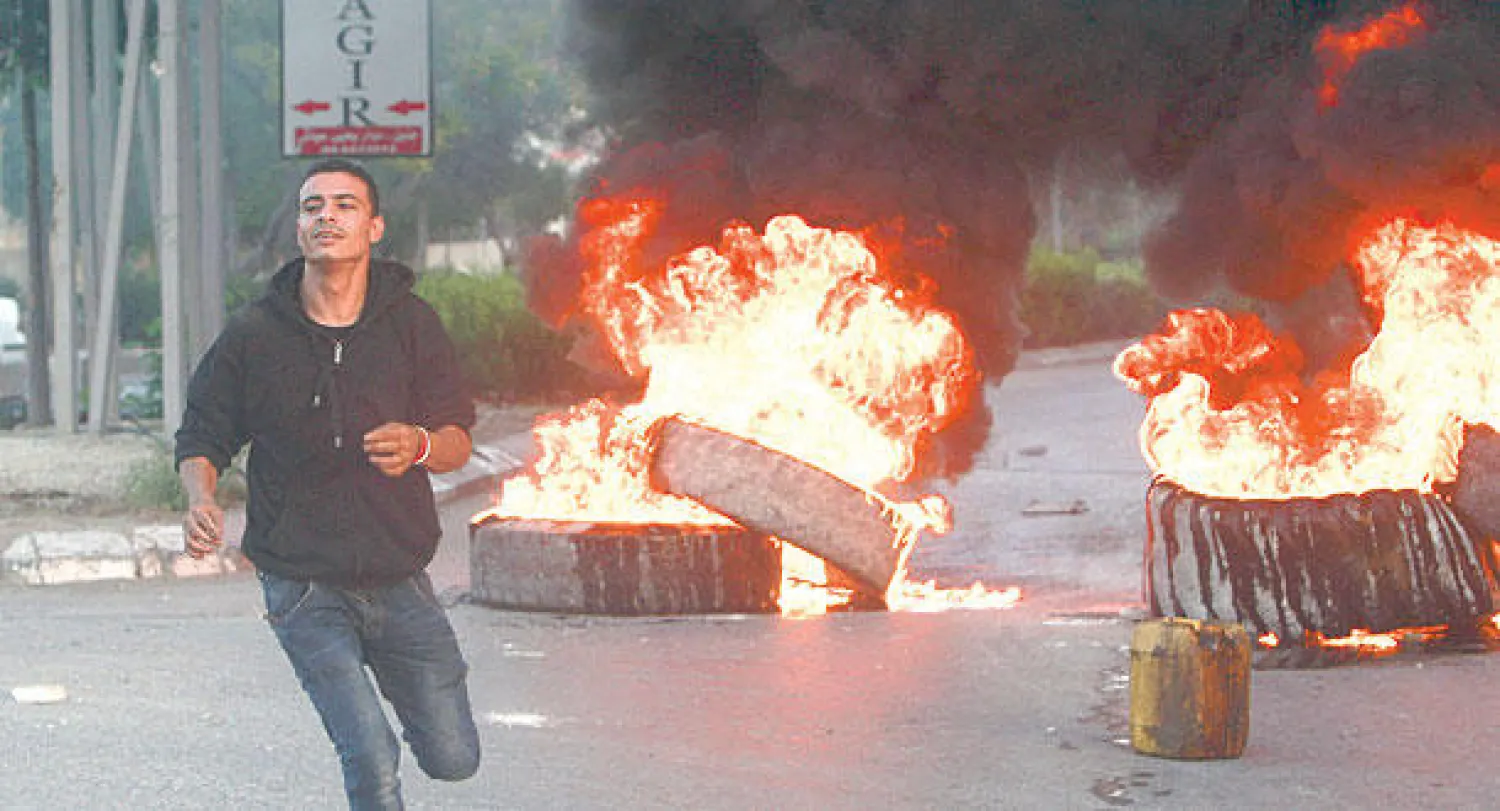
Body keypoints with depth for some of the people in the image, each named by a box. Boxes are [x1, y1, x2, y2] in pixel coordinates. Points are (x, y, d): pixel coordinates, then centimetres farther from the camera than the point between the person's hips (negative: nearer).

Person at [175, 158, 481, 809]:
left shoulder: (411, 323, -2)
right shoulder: (253, 335, -5)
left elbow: (458, 443, 1)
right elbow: (201, 438, 4)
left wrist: (419, 444, -23)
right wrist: (201, 500, -18)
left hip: (399, 579, 3)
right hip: (304, 589, -2)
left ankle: (384, 675, 40)